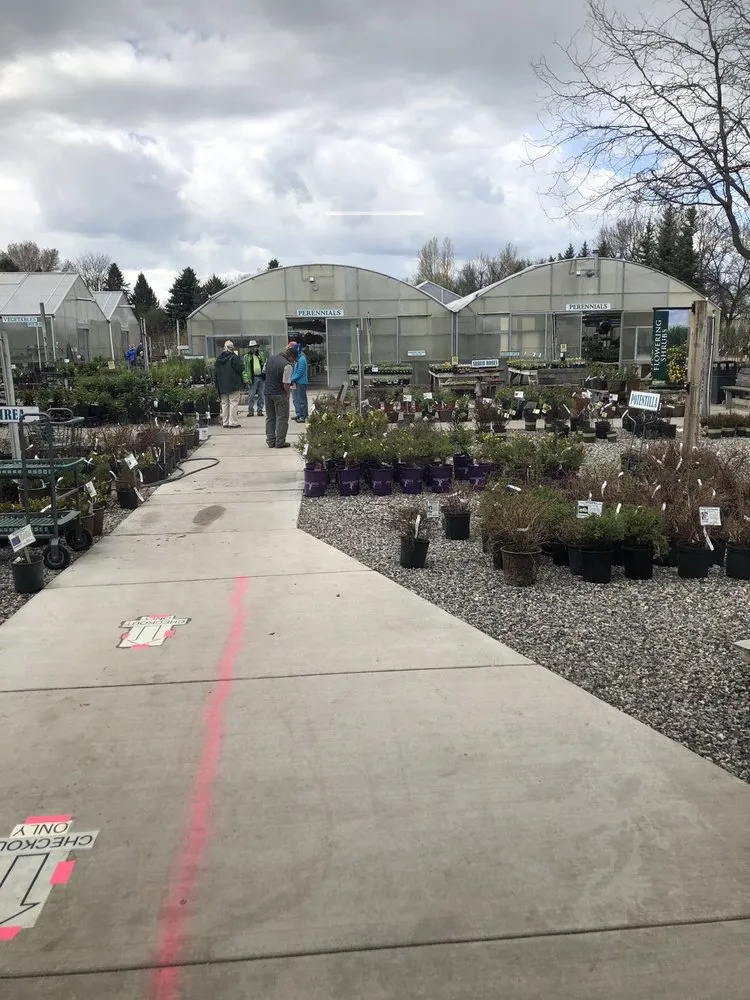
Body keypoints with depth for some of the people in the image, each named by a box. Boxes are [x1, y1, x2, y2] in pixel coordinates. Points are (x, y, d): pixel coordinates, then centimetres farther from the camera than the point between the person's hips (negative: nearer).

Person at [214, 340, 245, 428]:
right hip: (233, 385, -5)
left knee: (224, 403, 12)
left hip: (222, 386, 6)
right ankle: (233, 422, -5)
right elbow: (240, 369, -13)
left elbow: (215, 372, 9)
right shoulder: (234, 357, -12)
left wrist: (217, 383, 14)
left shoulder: (218, 358, 7)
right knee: (233, 403, -2)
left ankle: (225, 422, 13)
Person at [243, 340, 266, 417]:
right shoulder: (246, 356, 3)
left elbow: (266, 364, 21)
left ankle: (260, 410, 14)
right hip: (253, 378, -3)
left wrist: (265, 369, 1)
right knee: (251, 395, -3)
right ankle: (250, 411, 5)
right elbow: (244, 368, 0)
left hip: (262, 377, 3)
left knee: (261, 395, 6)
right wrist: (246, 378, -9)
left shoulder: (262, 355, 11)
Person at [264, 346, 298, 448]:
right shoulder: (287, 366, -17)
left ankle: (270, 441, 17)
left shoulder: (271, 359, 7)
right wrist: (288, 393, -1)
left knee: (270, 418, 15)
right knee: (282, 418, 2)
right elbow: (286, 384, -19)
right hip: (280, 394, -7)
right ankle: (280, 442, 1)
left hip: (268, 392, 7)